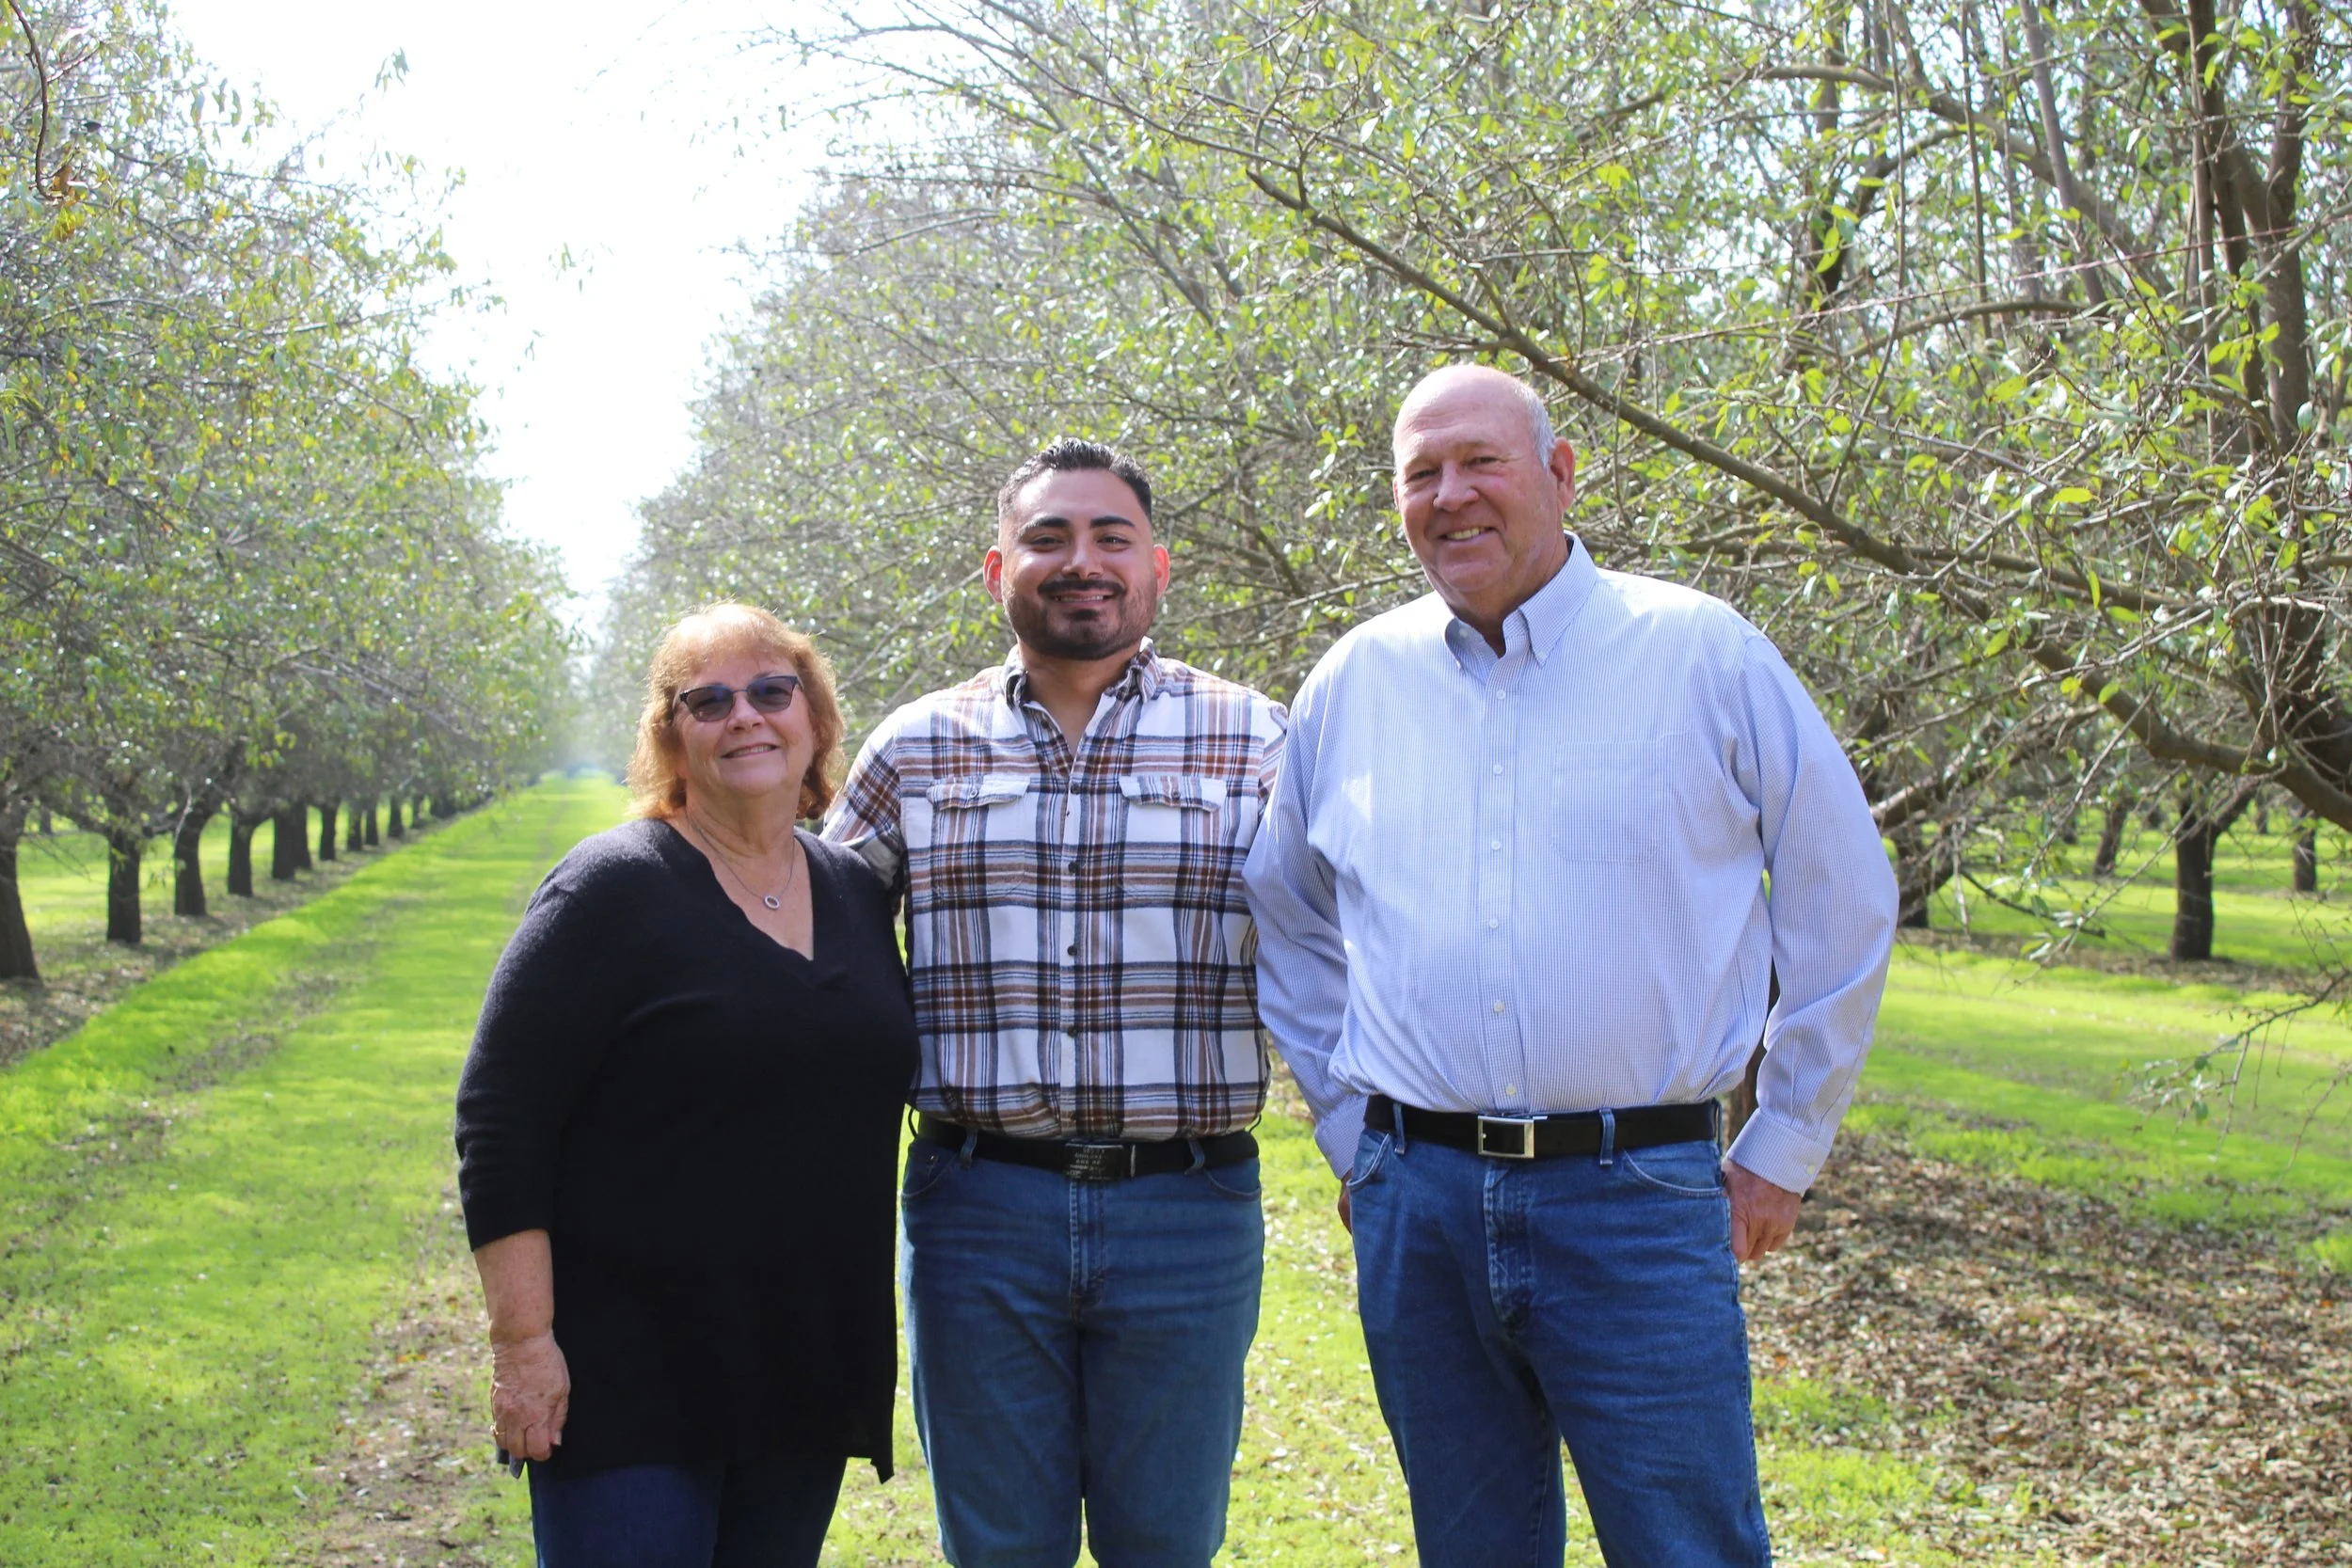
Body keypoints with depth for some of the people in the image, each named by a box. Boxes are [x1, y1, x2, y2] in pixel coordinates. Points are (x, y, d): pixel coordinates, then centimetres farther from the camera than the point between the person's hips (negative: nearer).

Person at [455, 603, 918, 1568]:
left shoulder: (856, 894, 9)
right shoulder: (613, 890, -9)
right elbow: (498, 1122, -12)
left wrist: (865, 1335, 15)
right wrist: (522, 1340, -17)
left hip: (810, 1375, 6)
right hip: (629, 1381, -6)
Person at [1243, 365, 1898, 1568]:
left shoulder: (1704, 657, -1)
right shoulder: (1352, 682, 8)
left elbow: (1843, 905, 4)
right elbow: (1290, 924, 21)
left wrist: (1783, 1150, 4)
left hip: (1638, 1198, -3)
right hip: (1417, 1203, 3)